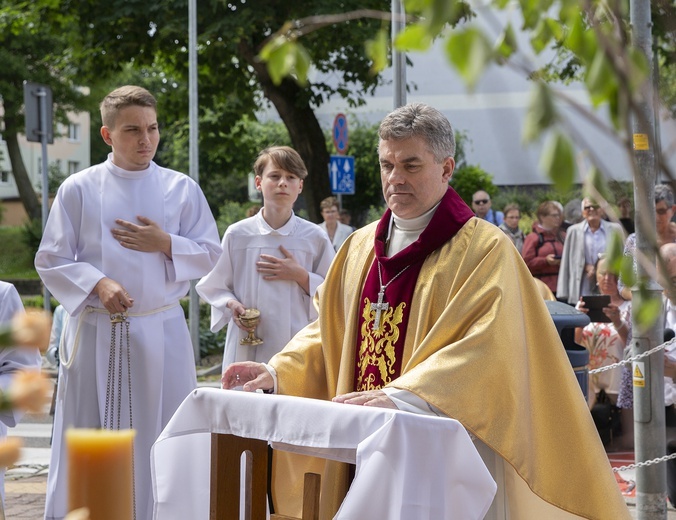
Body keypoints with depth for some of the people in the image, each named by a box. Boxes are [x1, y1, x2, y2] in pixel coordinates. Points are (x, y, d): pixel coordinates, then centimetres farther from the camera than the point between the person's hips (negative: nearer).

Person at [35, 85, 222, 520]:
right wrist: (98, 283, -16)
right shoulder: (79, 189, 0)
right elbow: (52, 260, 0)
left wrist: (166, 244, -11)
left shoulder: (182, 189, 4)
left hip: (161, 332, 1)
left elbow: (210, 255, 6)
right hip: (95, 332, -1)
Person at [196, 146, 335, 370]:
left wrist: (300, 276, -9)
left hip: (297, 346, 0)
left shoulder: (315, 238, 2)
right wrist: (231, 304, -8)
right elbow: (214, 286, 11)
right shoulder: (237, 234, 3)